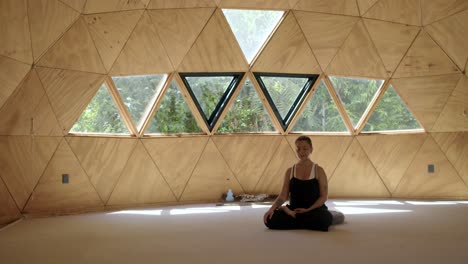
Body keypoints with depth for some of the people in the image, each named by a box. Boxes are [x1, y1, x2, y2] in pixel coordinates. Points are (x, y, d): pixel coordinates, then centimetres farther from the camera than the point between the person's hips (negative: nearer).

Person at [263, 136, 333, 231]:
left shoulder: (318, 171, 2)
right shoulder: (290, 171, 8)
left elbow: (324, 196, -1)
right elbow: (283, 196, 2)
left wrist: (308, 210, -15)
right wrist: (272, 208, -17)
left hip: (314, 210, -1)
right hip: (294, 209, 1)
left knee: (326, 218, -38)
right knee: (270, 219, -26)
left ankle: (292, 217, -15)